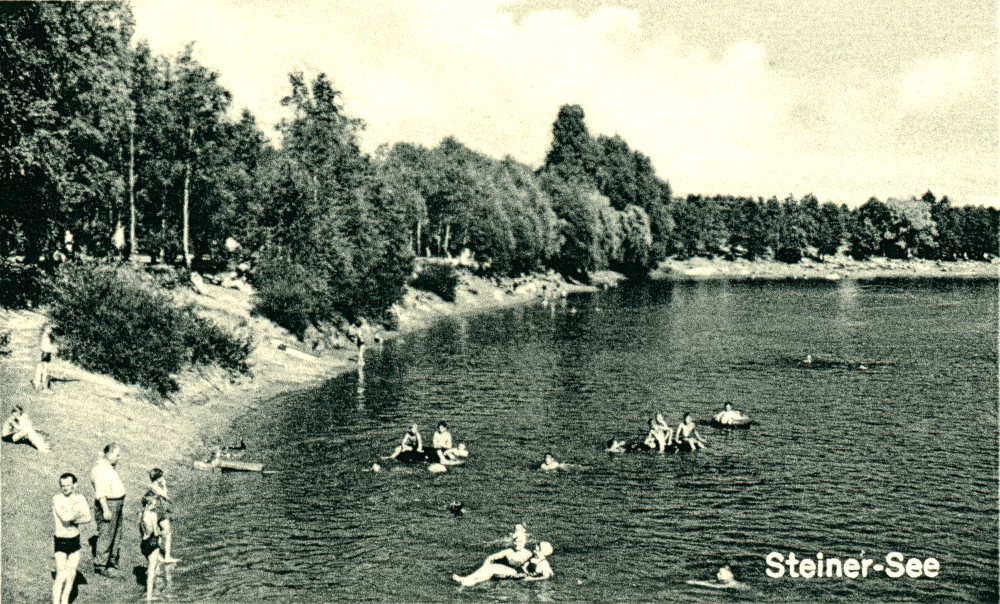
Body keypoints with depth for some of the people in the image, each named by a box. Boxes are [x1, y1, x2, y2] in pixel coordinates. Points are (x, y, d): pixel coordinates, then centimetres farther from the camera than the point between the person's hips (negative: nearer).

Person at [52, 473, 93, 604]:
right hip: (61, 541, -5)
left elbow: (88, 518, -10)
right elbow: (65, 517, -27)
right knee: (61, 576, -10)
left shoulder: (79, 498, 1)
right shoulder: (57, 499, -14)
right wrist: (78, 512, -13)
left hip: (75, 540, 5)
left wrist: (73, 520, -23)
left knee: (71, 574, 13)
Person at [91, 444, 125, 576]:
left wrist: (122, 500, 25)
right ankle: (100, 565, 2)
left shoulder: (109, 467, 13)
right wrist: (106, 510, -26)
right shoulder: (100, 469, -19)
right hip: (108, 505, -10)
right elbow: (100, 493, -24)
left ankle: (112, 561, 27)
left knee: (115, 534, 16)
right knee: (105, 536, -6)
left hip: (117, 504, 10)